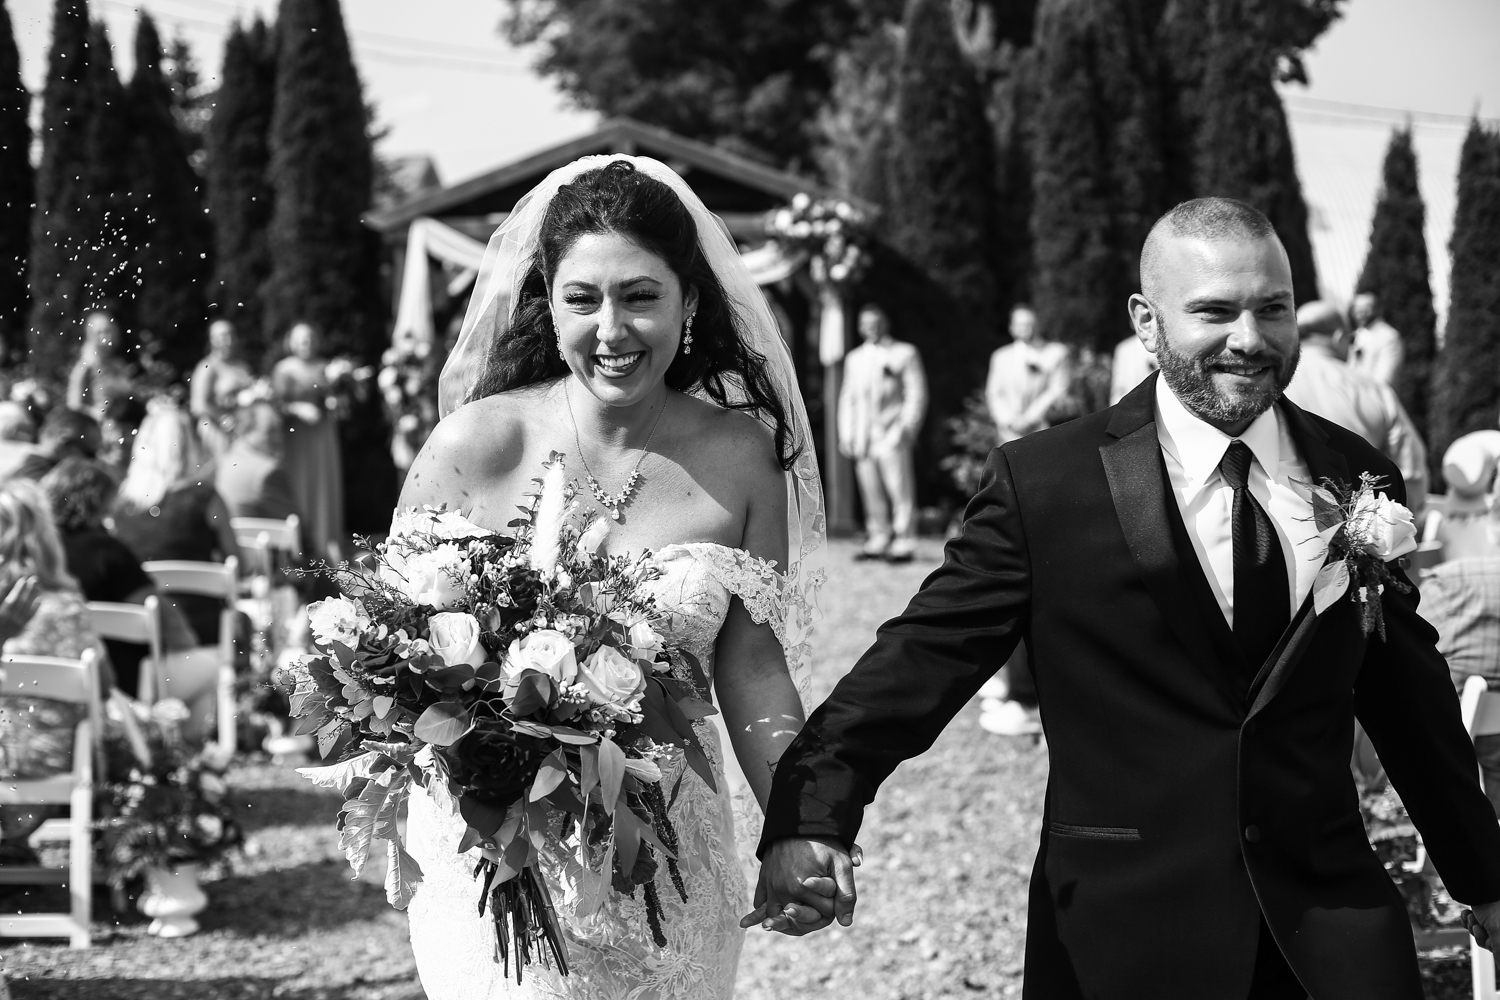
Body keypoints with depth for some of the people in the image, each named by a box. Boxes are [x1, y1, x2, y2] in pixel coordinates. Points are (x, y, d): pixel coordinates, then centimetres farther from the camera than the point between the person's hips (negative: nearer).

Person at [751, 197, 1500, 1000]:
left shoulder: (1356, 475, 5)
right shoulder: (1044, 482, -6)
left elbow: (1409, 697, 14)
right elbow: (926, 655, -11)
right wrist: (812, 817, -24)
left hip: (1330, 915, 3)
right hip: (1126, 926, -3)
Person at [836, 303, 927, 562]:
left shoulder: (905, 354, 6)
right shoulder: (854, 358, 21)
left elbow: (916, 395, 1)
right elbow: (848, 398, 21)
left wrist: (906, 429, -9)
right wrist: (846, 434, 11)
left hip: (892, 435, -5)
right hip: (863, 438, 5)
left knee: (900, 490, -9)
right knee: (871, 493, 3)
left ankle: (904, 543, -7)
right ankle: (878, 540, 9)